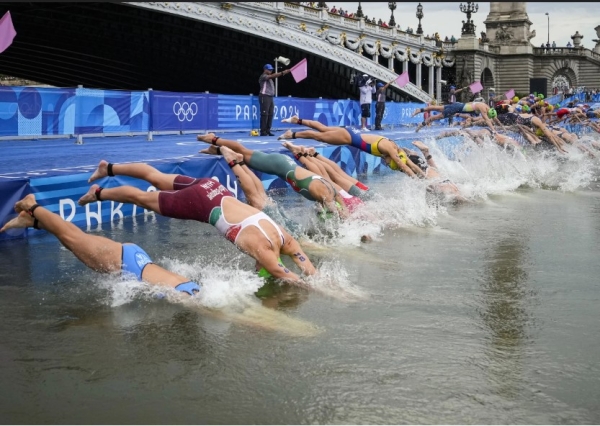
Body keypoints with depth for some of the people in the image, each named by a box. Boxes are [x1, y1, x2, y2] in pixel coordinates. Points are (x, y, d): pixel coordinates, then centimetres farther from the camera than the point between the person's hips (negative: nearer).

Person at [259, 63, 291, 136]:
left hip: (270, 97, 10)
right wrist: (282, 72, -29)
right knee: (264, 114, -11)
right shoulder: (263, 76, -10)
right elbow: (272, 76, -22)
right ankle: (263, 132, -10)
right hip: (264, 97, -10)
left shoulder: (269, 77, 24)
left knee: (270, 114, 6)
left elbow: (275, 76, 11)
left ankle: (268, 131, 8)